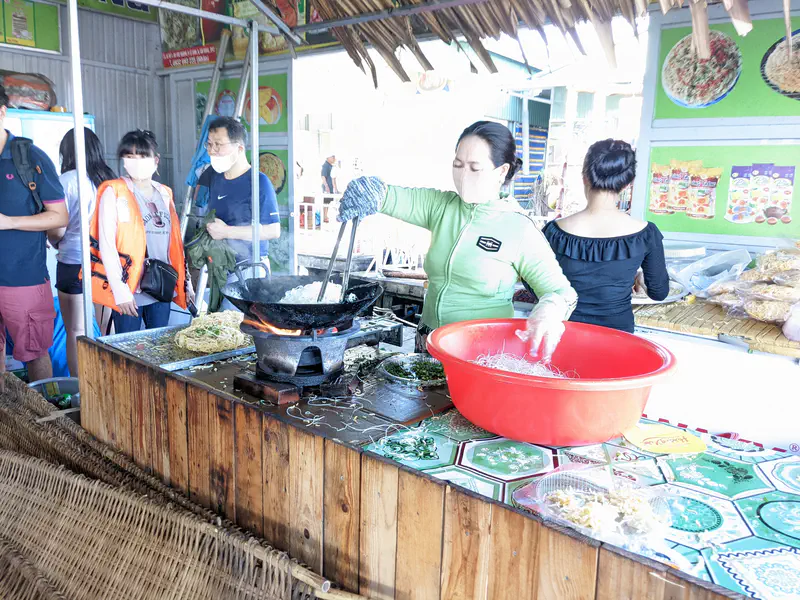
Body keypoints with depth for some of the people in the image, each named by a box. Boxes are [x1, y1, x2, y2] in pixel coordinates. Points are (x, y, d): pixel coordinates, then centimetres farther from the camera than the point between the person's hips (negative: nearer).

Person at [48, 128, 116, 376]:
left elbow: (58, 229, -9)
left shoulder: (67, 180, -8)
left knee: (76, 333, 7)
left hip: (74, 263, -4)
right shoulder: (110, 179, 4)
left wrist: (55, 243, 12)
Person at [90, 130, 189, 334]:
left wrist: (186, 281, 12)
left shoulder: (165, 194, 13)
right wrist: (120, 291, -15)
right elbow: (106, 245, -8)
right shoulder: (114, 192, -2)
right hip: (128, 292, -4)